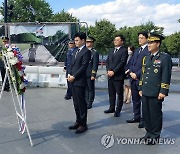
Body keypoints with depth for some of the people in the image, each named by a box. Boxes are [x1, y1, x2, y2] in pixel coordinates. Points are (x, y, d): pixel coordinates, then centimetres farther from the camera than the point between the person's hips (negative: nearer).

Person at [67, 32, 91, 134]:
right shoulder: (76, 51, 17)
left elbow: (83, 67, -15)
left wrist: (74, 76, -14)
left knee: (81, 103, -1)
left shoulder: (86, 52, -9)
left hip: (80, 81, -8)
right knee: (76, 102, 14)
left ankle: (83, 124, 9)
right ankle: (78, 122, 26)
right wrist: (69, 74, 3)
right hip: (73, 81, 8)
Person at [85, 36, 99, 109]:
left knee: (91, 89, 5)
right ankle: (86, 102, 23)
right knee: (85, 89, 13)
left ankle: (89, 103, 13)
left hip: (90, 75, -6)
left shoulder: (95, 52, -6)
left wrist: (93, 75, -14)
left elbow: (95, 65, -10)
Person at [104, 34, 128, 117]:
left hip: (118, 76, -7)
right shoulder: (111, 51, 18)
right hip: (110, 76, 7)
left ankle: (118, 110, 10)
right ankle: (112, 108, 24)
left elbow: (122, 63, -14)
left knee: (119, 94, 2)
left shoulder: (124, 50, -5)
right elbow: (107, 61, 14)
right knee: (111, 93, 14)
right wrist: (108, 70, -3)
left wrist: (113, 71, -16)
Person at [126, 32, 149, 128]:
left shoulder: (149, 50, -9)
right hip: (134, 79, 8)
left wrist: (137, 74, -16)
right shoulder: (137, 50, 18)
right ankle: (136, 117, 27)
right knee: (135, 99, 15)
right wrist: (131, 72, 0)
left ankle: (144, 119, 10)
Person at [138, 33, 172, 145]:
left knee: (155, 115, 4)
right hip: (145, 92, 7)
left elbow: (166, 76, -11)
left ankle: (155, 136, 19)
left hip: (156, 93, -7)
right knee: (146, 114, 12)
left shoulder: (165, 57, -7)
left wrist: (163, 92, -16)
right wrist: (141, 88, 17)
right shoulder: (146, 58, 15)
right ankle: (149, 133, 28)